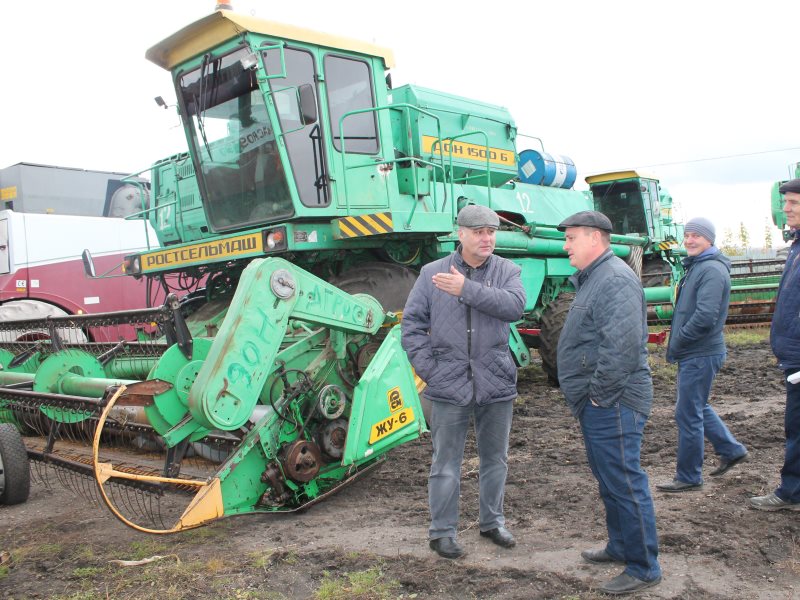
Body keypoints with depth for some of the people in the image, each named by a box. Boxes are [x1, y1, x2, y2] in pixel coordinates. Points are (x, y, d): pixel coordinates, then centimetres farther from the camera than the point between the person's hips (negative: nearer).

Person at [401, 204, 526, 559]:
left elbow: (515, 306, -19)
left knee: (495, 459, 17)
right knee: (446, 462, 7)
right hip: (450, 384, -2)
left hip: (496, 383, 2)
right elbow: (412, 323, 1)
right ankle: (442, 532, 21)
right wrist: (427, 368, -7)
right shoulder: (432, 273, 0)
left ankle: (492, 522, 36)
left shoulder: (507, 271, 1)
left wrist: (468, 289, -25)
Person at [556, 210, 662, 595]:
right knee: (609, 479, 21)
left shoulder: (615, 280, -18)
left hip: (612, 404, -11)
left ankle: (643, 568, 9)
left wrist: (600, 393, -20)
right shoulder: (593, 278, 16)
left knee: (624, 483, -3)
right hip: (596, 404, 11)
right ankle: (621, 546, 36)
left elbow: (622, 346, -29)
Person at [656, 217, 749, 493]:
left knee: (688, 414, -2)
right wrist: (676, 344, 10)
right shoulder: (695, 267, 15)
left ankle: (688, 477, 10)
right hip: (693, 353, 10)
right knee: (697, 408, 21)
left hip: (701, 355, -10)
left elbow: (705, 316, -27)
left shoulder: (712, 270, -17)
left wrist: (676, 345, -17)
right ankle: (732, 450, 35)